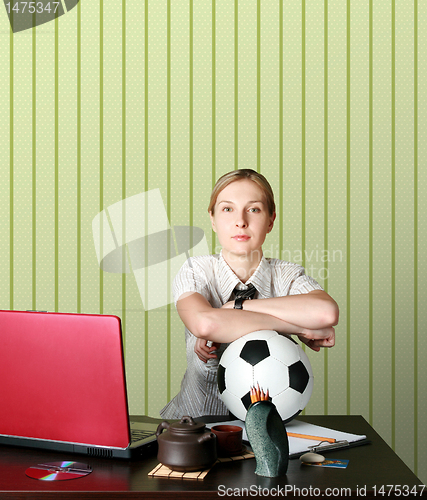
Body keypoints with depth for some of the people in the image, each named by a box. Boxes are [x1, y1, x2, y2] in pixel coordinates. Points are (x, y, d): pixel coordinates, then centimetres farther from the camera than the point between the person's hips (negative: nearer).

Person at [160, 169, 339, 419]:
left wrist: (235, 307, -22)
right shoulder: (198, 271, -5)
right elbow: (203, 323, -28)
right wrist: (301, 328, -22)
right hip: (195, 417, -1)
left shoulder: (287, 276, -2)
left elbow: (327, 312, -24)